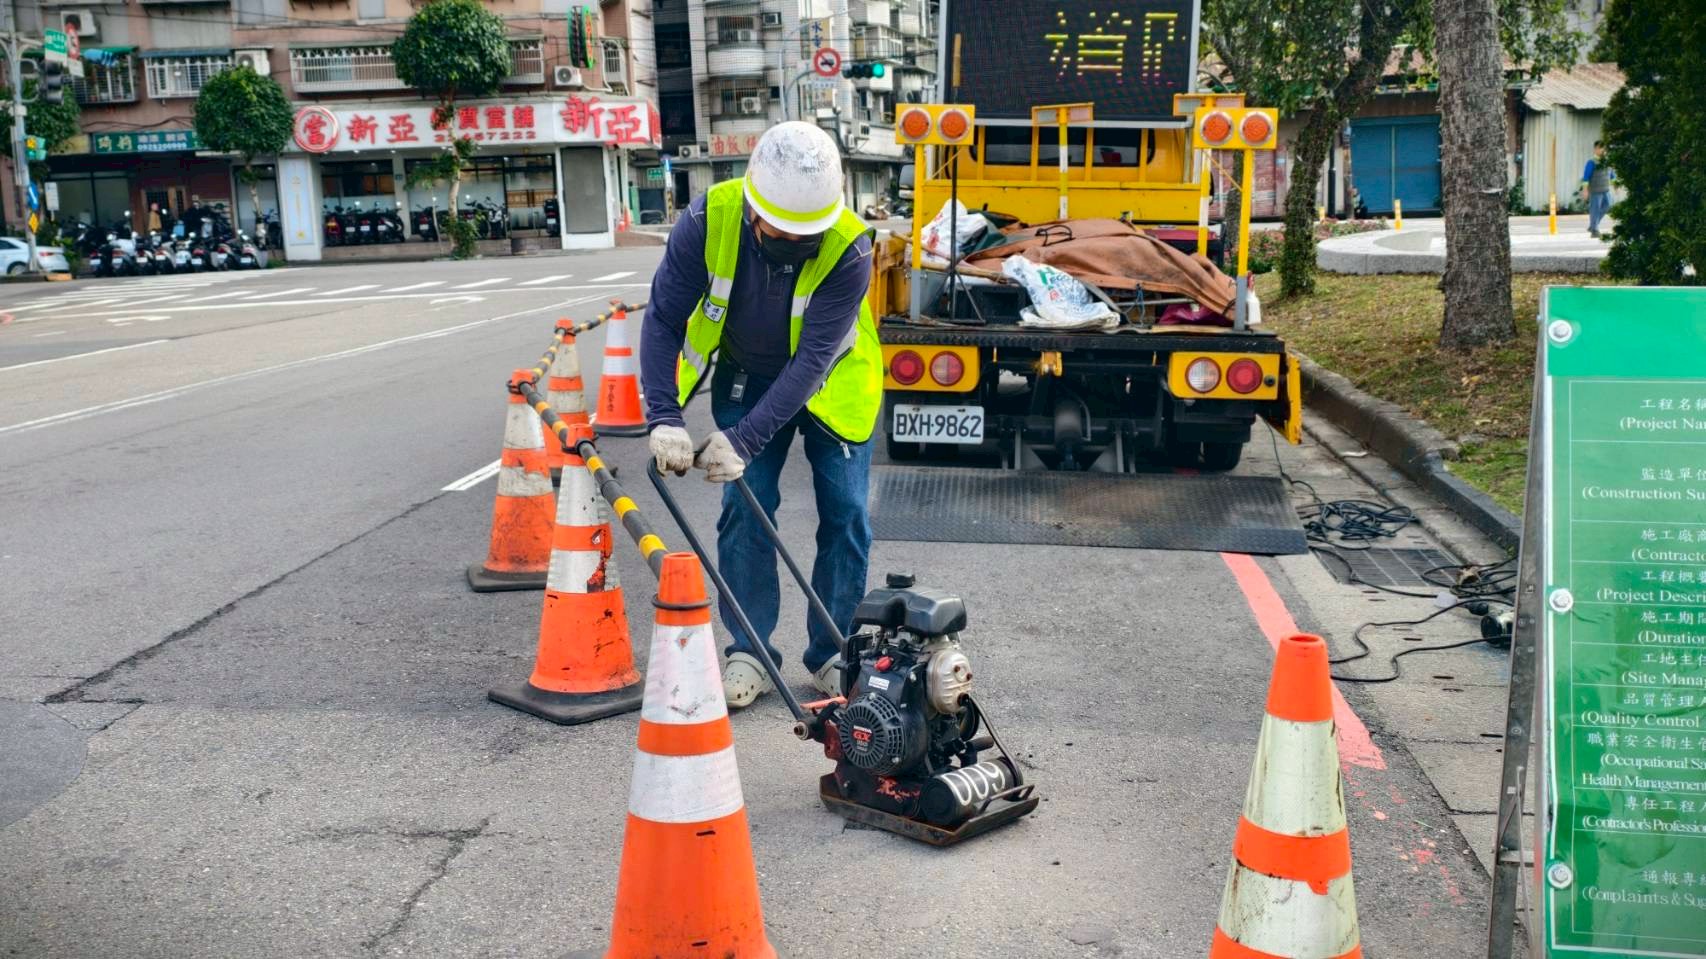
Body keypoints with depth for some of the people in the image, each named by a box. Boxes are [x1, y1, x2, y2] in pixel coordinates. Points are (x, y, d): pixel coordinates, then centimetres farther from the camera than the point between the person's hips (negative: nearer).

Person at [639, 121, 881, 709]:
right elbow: (664, 319, -20)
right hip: (749, 376, 2)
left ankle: (832, 654, 11)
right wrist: (665, 417, -31)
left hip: (830, 381, -1)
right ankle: (749, 654, 6)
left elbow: (813, 359, -34)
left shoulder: (848, 248, -33)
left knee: (845, 512, -4)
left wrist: (745, 439, -39)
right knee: (745, 507, -6)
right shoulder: (709, 219, -27)